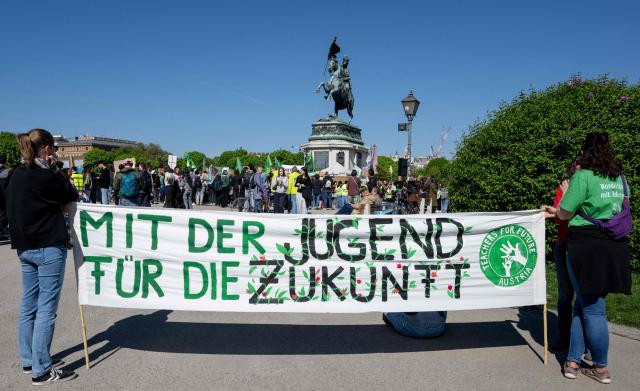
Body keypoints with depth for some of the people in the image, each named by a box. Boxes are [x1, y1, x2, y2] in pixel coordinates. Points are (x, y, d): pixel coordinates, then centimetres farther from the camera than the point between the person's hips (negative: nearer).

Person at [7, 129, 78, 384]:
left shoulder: (17, 175, 7)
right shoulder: (48, 176, -16)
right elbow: (72, 198, -2)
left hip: (24, 247, 8)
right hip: (49, 248, -8)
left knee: (29, 305, 15)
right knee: (46, 308, -3)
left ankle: (29, 360, 28)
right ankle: (41, 371, 4)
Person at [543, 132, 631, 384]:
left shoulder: (583, 176, -10)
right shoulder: (620, 178, 12)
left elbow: (566, 213, -8)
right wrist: (558, 212, 24)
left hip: (586, 245, -6)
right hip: (615, 247, 6)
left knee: (592, 308, 4)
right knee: (583, 304, 13)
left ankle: (601, 368, 16)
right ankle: (573, 361, 16)